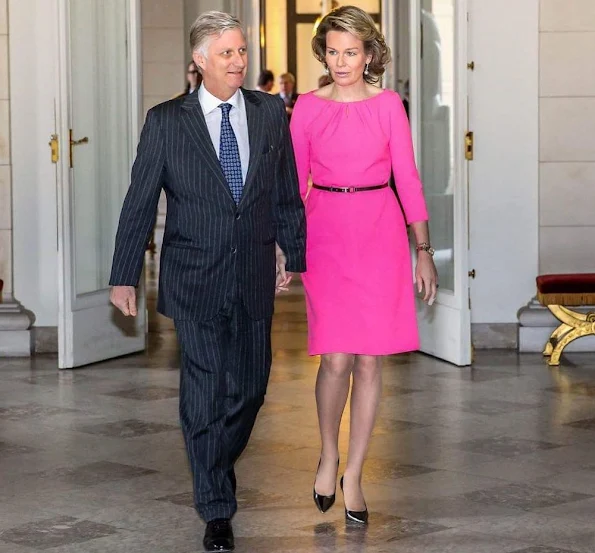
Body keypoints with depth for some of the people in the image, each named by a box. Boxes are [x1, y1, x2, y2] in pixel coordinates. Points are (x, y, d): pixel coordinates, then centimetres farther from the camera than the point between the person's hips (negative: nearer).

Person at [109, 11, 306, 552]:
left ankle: (218, 469, 38)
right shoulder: (166, 122, -3)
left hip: (254, 276, 3)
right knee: (205, 390, -4)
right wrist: (124, 276, 1)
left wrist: (290, 254, 12)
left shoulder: (270, 113, 4)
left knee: (250, 385, 9)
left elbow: (287, 192, 12)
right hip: (195, 278, -3)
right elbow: (139, 203, 1)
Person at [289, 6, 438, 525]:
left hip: (380, 233, 1)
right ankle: (329, 454, 18)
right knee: (336, 359, -8)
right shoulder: (307, 107, 3)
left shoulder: (389, 105, 2)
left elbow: (408, 178, 2)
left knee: (370, 360, 1)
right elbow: (295, 183, 7)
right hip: (325, 232, 0)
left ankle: (353, 473, 13)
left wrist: (424, 250, -1)